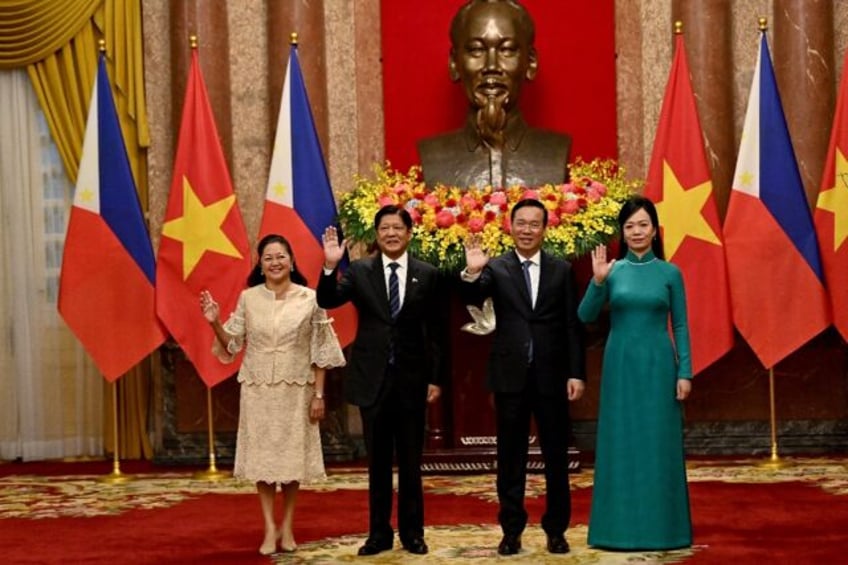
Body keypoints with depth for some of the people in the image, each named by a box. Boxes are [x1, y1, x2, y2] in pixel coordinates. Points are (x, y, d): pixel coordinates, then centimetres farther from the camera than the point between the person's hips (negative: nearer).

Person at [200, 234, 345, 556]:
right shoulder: (248, 298, 1)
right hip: (258, 389, 1)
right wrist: (215, 322, -13)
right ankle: (270, 528, 10)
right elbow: (232, 345, 4)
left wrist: (319, 395, -5)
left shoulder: (309, 299, -3)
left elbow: (320, 352, -2)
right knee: (262, 455, 2)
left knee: (293, 454, 5)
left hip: (296, 389, -1)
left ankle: (287, 525, 19)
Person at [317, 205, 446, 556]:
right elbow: (327, 301, -12)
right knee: (378, 463, 8)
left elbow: (435, 332, 4)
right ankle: (379, 533, 16)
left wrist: (436, 378, 0)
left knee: (410, 462, 8)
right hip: (373, 379, 0)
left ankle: (412, 533, 18)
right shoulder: (359, 271, 2)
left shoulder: (427, 275, 1)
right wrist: (330, 267, -28)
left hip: (411, 380, 0)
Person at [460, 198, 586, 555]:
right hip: (510, 376, -1)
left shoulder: (562, 270, 5)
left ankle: (556, 530, 18)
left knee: (556, 457, 7)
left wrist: (576, 373, -3)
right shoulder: (496, 268, 2)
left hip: (551, 376, 1)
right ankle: (512, 531, 13)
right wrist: (472, 272, -36)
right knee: (510, 458, 6)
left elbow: (572, 326, 4)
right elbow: (472, 298, -15)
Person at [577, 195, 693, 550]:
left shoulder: (670, 273, 3)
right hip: (620, 365, 1)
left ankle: (660, 526, 11)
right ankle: (621, 526, 11)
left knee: (658, 445, 2)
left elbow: (680, 326, 3)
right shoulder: (612, 271, 3)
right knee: (620, 444, 3)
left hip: (657, 365, 0)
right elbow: (586, 317, -5)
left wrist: (684, 372, -4)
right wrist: (598, 281, -20)